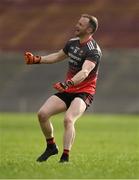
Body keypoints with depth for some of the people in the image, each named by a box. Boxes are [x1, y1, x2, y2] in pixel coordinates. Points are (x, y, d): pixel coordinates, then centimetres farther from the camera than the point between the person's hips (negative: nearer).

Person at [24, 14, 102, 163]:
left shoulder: (93, 50, -20)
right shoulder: (72, 42, 6)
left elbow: (85, 72, -37)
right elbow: (58, 56, 26)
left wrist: (68, 83, -53)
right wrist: (37, 60, 17)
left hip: (84, 92, -8)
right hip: (67, 90, 8)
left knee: (68, 119, -32)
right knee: (42, 114, -5)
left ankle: (65, 157, -30)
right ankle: (51, 147, 15)